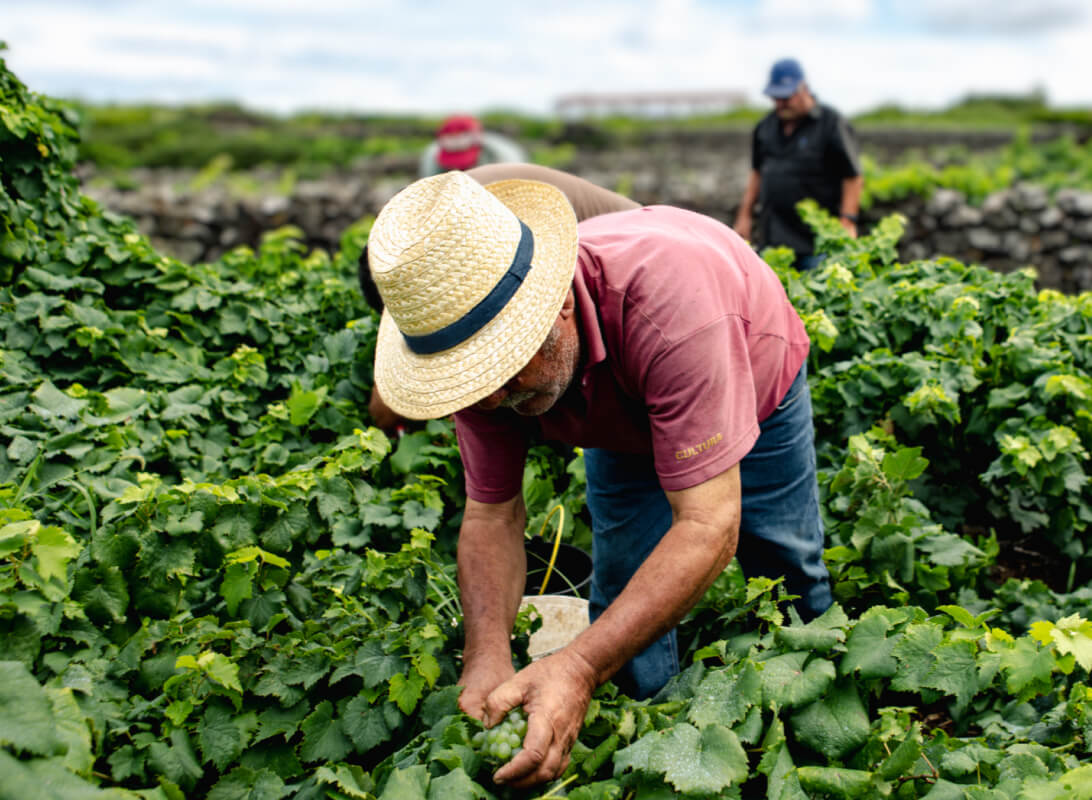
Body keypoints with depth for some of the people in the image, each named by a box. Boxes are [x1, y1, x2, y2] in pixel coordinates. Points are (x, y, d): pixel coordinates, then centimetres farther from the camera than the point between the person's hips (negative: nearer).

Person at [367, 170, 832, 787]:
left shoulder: (667, 296, -49)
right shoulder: (475, 352, -32)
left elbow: (709, 526, -48)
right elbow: (492, 512, -20)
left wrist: (579, 667, -56)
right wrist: (488, 653, -37)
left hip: (755, 392, -3)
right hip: (623, 427, 3)